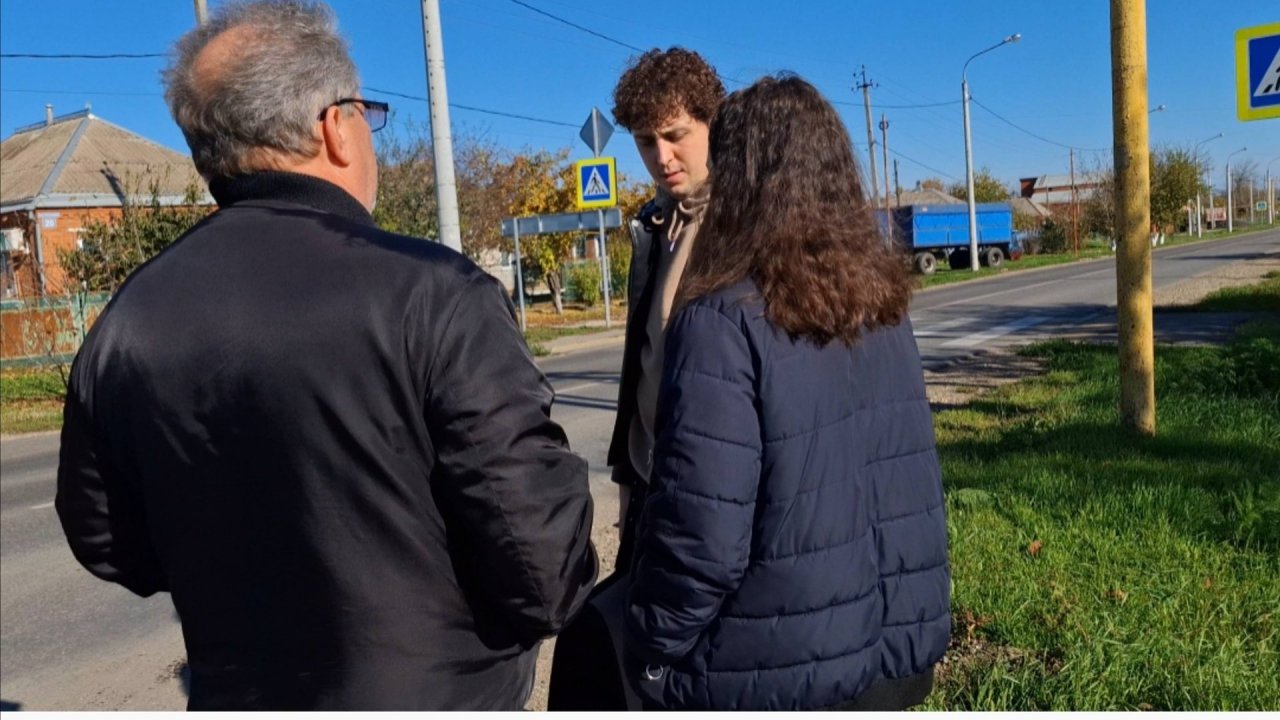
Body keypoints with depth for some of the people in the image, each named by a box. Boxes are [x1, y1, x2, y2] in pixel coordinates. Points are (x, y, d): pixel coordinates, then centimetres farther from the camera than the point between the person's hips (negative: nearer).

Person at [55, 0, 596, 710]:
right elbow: (543, 561, -24)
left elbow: (105, 541, 5)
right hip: (438, 694, -4)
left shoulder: (126, 322, -7)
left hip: (237, 693, 4)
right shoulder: (429, 293, -24)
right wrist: (542, 602, -2)